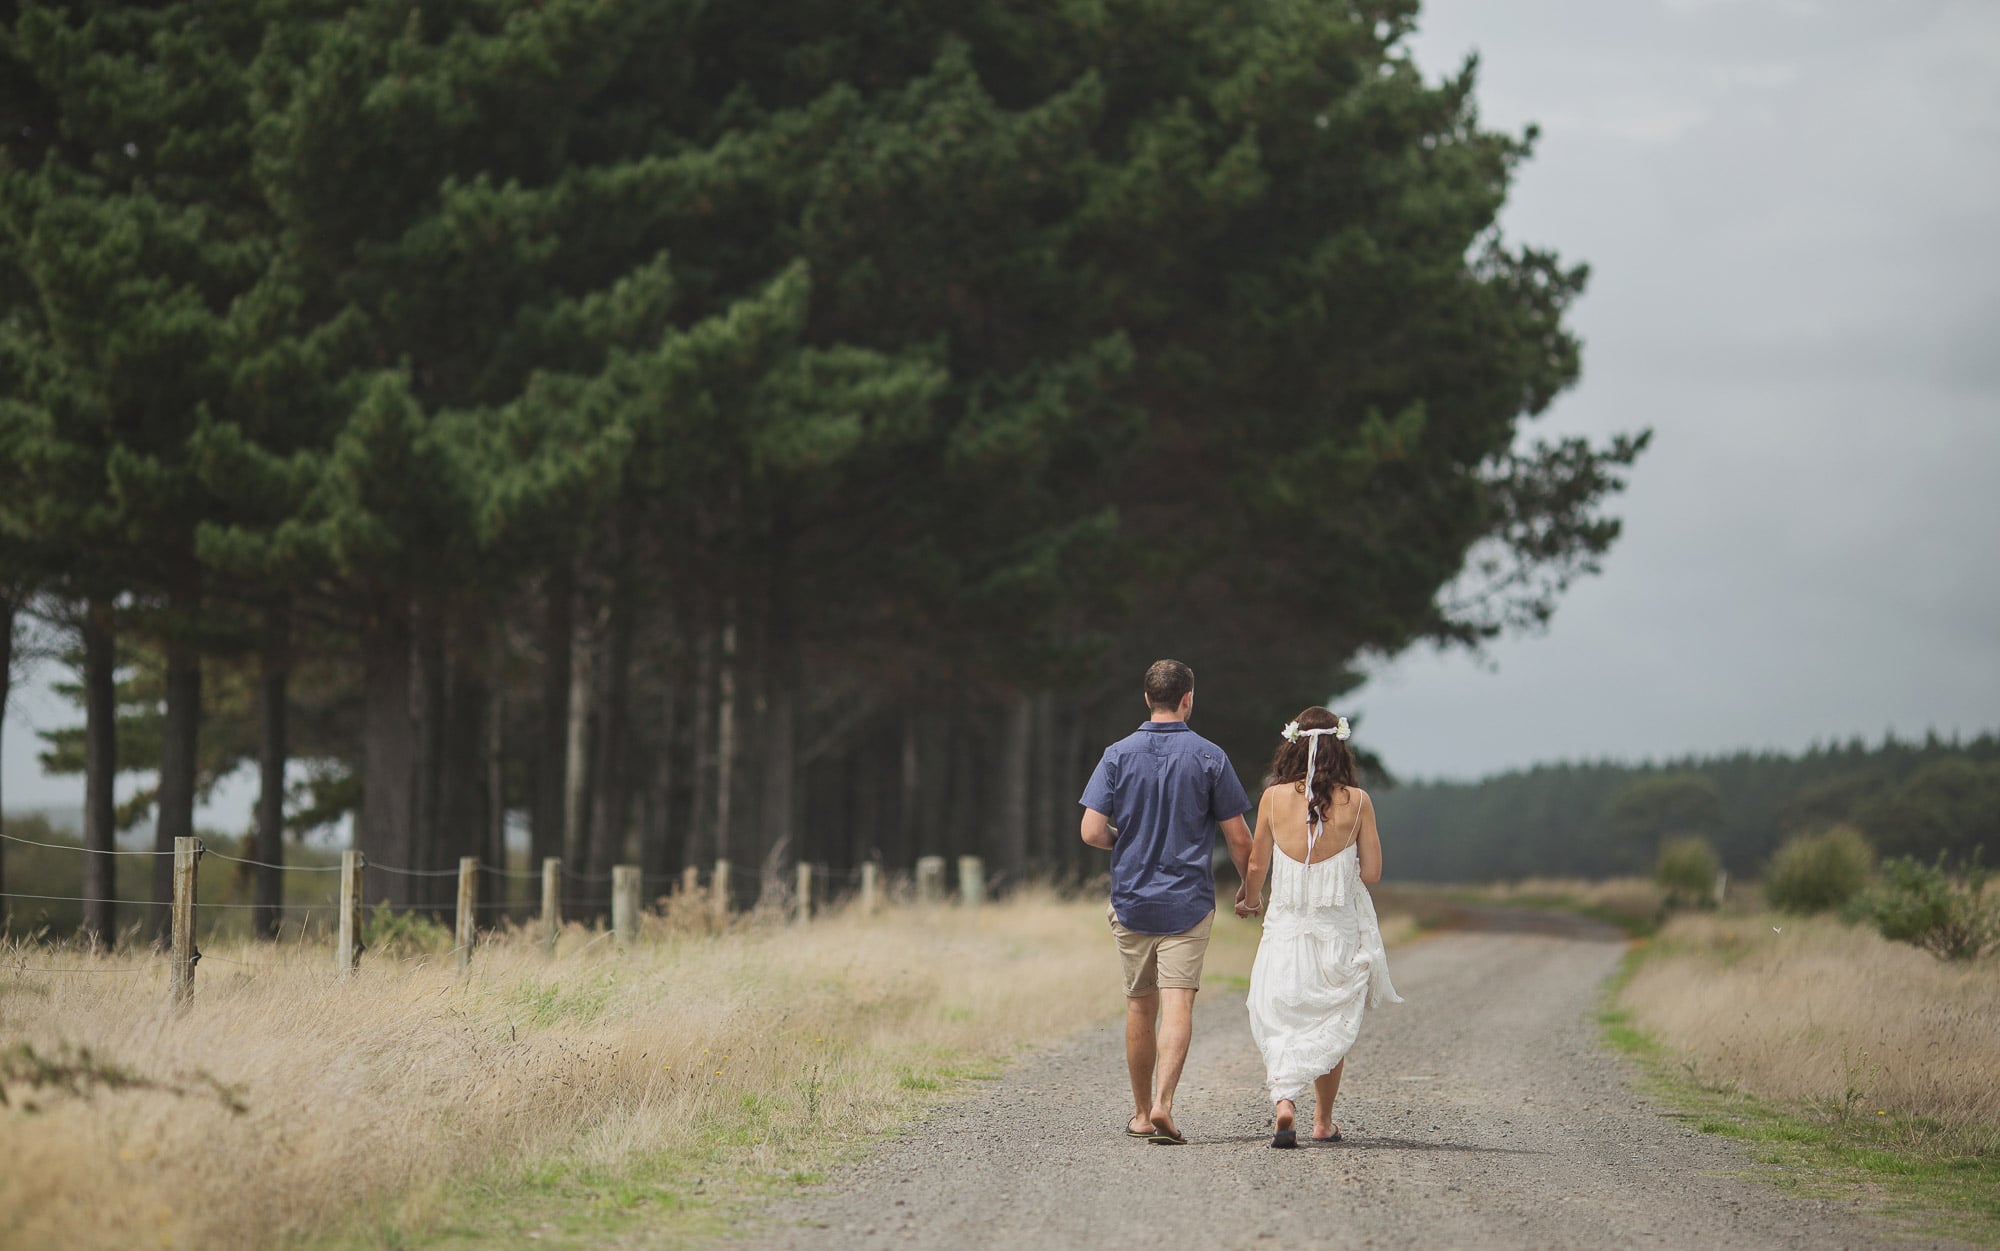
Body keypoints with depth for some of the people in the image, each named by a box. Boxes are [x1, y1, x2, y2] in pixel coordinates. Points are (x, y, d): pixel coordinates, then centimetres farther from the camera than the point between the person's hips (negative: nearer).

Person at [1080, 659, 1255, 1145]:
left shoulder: (1119, 755, -1)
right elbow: (1238, 837, -2)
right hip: (1188, 900, -2)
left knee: (1140, 1008, 13)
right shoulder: (1209, 757, -3)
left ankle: (1142, 1112, 22)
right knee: (1177, 1004, -7)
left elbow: (1092, 831, -7)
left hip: (1132, 899, 2)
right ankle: (1162, 1104, -24)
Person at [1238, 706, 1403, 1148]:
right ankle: (1324, 1121, 26)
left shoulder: (1274, 797, -7)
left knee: (1280, 1024, 7)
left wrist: (1250, 901, 24)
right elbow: (1371, 872, -3)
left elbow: (1256, 866, 3)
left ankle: (1284, 1100, -18)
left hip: (1286, 927, 0)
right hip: (1340, 930, 0)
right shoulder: (1356, 801, -8)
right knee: (1332, 1025, 18)